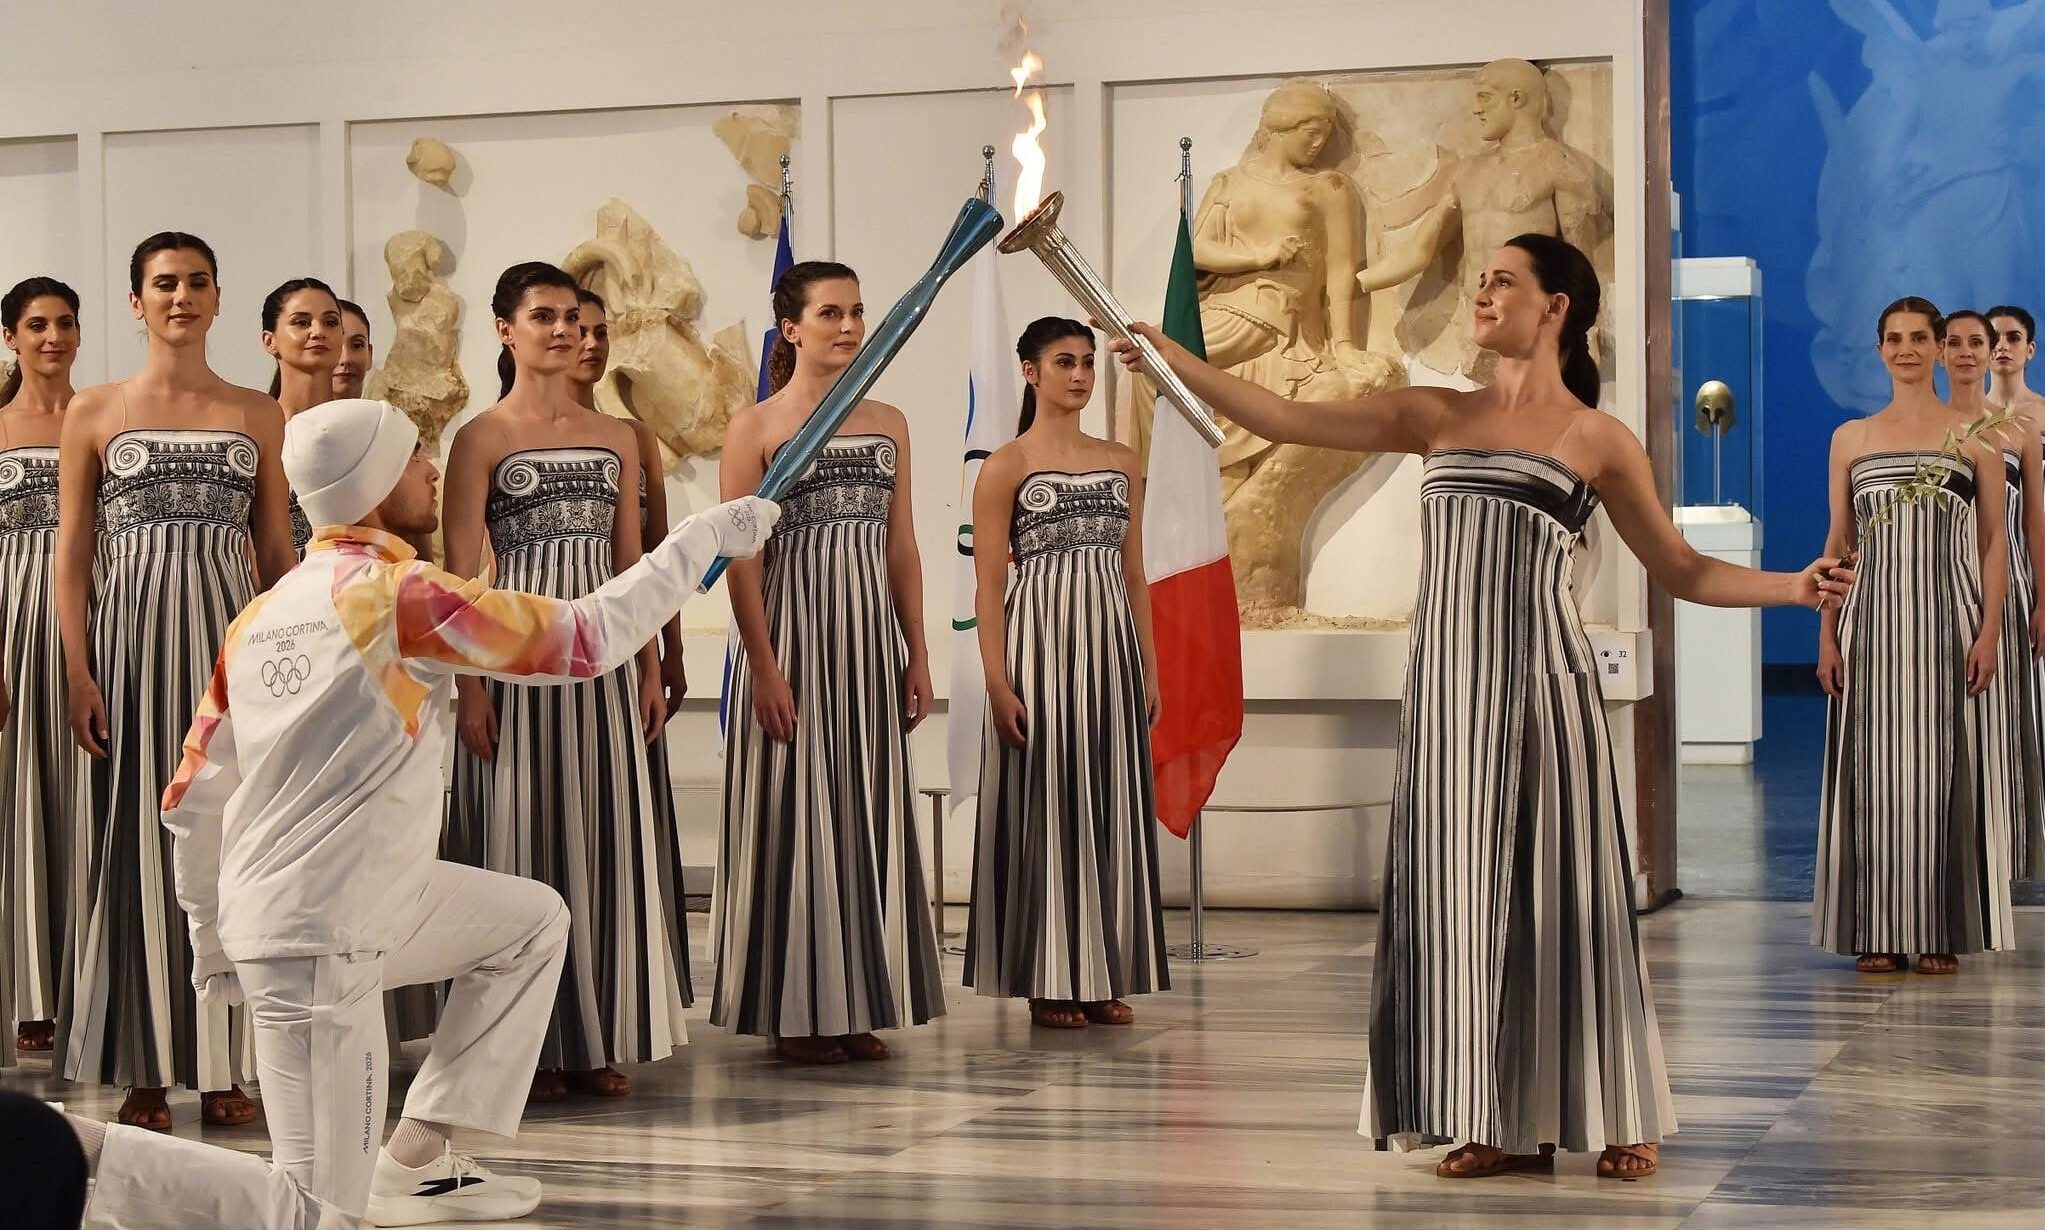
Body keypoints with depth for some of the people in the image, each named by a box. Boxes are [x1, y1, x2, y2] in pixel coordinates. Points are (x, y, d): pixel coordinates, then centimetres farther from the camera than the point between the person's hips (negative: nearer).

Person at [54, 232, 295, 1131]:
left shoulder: (258, 416, 9)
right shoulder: (94, 413, 5)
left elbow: (277, 551, 11)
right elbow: (73, 553, 3)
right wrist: (78, 670, -6)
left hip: (230, 635, 1)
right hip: (131, 631, -1)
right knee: (137, 844, 1)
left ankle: (221, 1065, 11)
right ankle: (143, 1071, 8)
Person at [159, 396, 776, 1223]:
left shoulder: (262, 615, 7)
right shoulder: (400, 596, -16)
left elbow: (195, 799, 11)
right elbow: (587, 637, -13)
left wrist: (211, 937, 21)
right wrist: (700, 540, -2)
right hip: (316, 939, -9)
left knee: (534, 921, 23)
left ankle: (416, 1160, 23)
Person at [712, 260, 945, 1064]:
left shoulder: (888, 423, 11)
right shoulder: (755, 428, -3)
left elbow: (902, 547, 12)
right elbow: (742, 557, -7)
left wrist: (917, 653, 7)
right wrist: (763, 665, -14)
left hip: (871, 636, 5)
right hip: (792, 633, -5)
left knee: (868, 810, 6)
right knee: (794, 810, -2)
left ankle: (857, 1004, 14)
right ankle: (795, 1012, 6)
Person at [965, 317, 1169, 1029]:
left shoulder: (1121, 462, 12)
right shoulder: (1007, 465, -2)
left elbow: (1134, 572, 15)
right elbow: (989, 582, -6)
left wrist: (1149, 668, 11)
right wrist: (997, 681, -13)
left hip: (1110, 648, 5)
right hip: (1040, 645, -5)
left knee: (1109, 806, 6)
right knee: (1043, 805, -2)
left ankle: (1103, 977, 13)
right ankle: (1048, 982, 5)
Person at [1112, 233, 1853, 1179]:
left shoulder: (1598, 440, 4)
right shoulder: (1438, 416, 12)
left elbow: (1681, 572, 8)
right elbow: (1286, 421, 9)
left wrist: (1793, 587, -6)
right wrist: (1176, 359, 4)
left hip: (1540, 677, -3)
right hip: (1449, 682, 3)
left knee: (1557, 889, -1)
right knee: (1465, 889, 3)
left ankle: (1614, 1118, 10)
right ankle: (1504, 1122, 11)